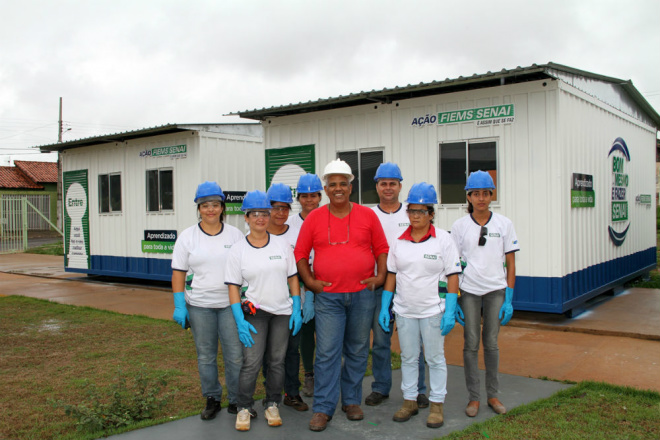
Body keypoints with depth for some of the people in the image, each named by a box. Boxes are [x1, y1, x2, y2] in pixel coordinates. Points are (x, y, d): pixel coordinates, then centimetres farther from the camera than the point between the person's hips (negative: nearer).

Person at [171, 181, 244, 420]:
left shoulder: (235, 235, 3)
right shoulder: (187, 237, 3)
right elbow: (178, 273, 2)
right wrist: (179, 306, -4)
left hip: (230, 304, 0)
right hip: (199, 305, 1)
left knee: (235, 354, 0)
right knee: (206, 355, 10)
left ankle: (236, 401, 15)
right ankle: (212, 400, 25)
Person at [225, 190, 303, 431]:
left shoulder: (282, 244, 3)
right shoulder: (238, 250, -2)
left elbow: (293, 278, 7)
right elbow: (233, 286, -3)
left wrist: (297, 308, 0)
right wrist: (240, 320, -10)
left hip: (282, 312, 2)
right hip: (254, 312, -2)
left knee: (277, 361, 9)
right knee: (251, 362, -6)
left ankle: (272, 405, 24)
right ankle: (244, 408, 11)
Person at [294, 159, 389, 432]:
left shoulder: (367, 215, 4)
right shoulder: (313, 218, 2)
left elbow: (381, 248, 10)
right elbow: (300, 253, 7)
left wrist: (380, 276, -1)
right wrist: (310, 281, -3)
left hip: (362, 295, 1)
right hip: (328, 297, -1)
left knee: (357, 351, 11)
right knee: (327, 353, -2)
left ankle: (352, 401, 26)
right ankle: (323, 409, 7)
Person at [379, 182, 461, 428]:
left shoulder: (443, 239, -6)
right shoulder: (399, 241, 3)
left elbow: (452, 276, -7)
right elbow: (391, 275, 7)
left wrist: (450, 311, -13)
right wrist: (384, 308, 3)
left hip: (433, 310, -3)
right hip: (404, 310, 3)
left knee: (435, 358, 7)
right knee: (408, 358, 13)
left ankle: (437, 404, 20)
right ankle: (410, 401, 26)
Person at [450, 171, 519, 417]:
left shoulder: (504, 224, 1)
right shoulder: (459, 226, 0)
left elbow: (510, 263, 3)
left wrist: (509, 298, -3)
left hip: (496, 291, 1)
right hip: (469, 291, 0)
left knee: (491, 343, 8)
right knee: (471, 344, 3)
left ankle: (493, 395, 22)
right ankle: (473, 397, 13)